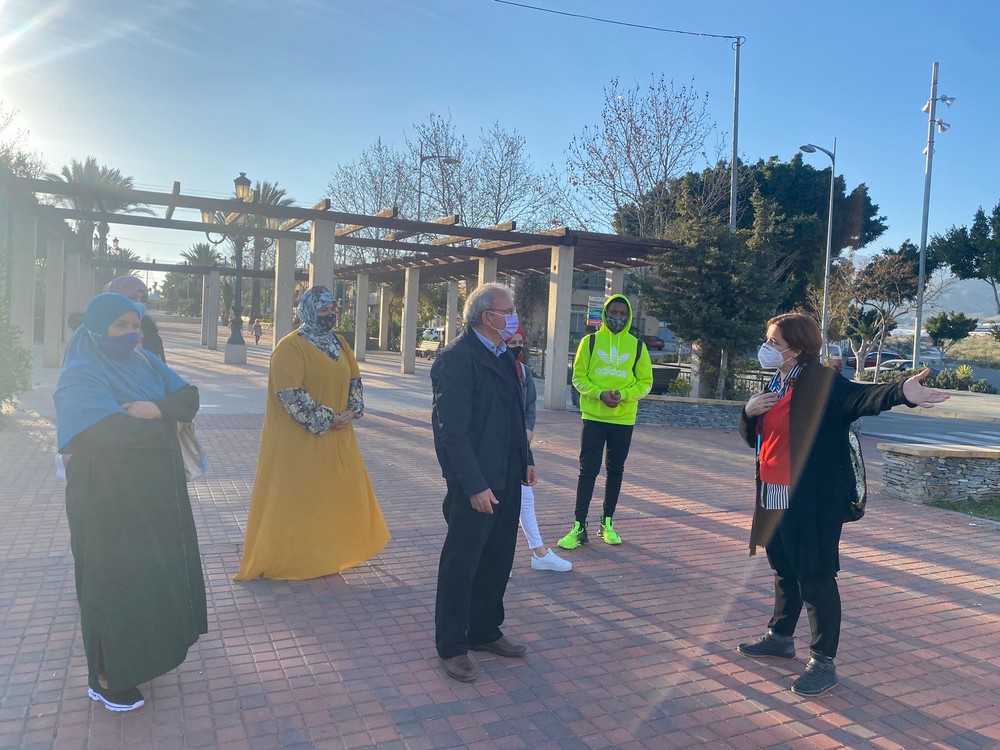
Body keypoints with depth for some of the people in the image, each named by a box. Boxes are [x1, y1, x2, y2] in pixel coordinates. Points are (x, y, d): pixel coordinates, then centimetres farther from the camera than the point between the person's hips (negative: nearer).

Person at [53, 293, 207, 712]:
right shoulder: (80, 377, -15)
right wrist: (165, 420, -15)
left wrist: (156, 409, -23)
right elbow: (112, 431, -30)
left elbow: (189, 398, -4)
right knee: (114, 581, 4)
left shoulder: (144, 362, 7)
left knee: (155, 572, 15)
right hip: (109, 502, -7)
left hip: (157, 493, 7)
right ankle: (105, 678, 20)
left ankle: (142, 652, 34)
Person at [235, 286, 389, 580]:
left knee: (342, 492, 14)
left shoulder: (339, 344, 10)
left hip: (337, 438, 8)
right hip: (300, 439, -8)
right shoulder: (291, 346, -13)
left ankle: (333, 550, 31)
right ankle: (286, 559, 17)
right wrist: (324, 420, -20)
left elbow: (355, 380, 13)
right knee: (295, 498, 2)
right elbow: (289, 393, -21)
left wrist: (353, 411, -5)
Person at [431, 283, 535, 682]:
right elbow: (452, 431, -21)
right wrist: (475, 485, -22)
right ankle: (452, 646, 24)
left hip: (507, 478, 9)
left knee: (498, 560, 19)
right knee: (461, 565, 7)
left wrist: (525, 458, 14)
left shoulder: (503, 355, 10)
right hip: (476, 484, -9)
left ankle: (485, 631, 37)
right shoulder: (456, 358, -18)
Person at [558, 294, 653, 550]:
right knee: (588, 469, -2)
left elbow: (645, 382, 3)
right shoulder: (590, 341, 0)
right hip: (594, 417, -2)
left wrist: (623, 394, -15)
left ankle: (607, 523, 25)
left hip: (624, 419, 2)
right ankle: (579, 527, 3)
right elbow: (579, 377, -2)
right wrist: (600, 394, -18)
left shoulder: (637, 346, 2)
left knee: (616, 470, 11)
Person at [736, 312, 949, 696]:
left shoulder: (823, 383, -14)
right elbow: (752, 438, 18)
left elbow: (862, 397, -34)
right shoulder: (775, 385, 12)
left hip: (813, 502, -8)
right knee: (783, 571, 22)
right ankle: (780, 637, 40)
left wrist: (901, 392, -55)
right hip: (775, 498, 9)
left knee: (816, 577, 0)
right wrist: (749, 412, -4)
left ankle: (823, 662, 14)